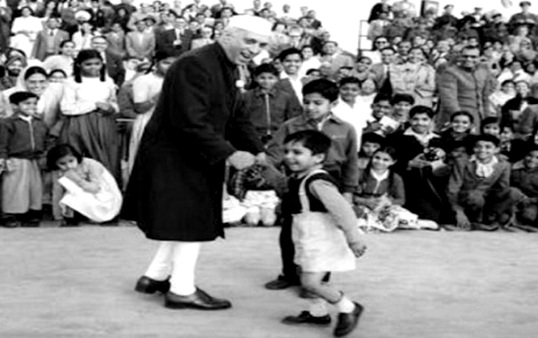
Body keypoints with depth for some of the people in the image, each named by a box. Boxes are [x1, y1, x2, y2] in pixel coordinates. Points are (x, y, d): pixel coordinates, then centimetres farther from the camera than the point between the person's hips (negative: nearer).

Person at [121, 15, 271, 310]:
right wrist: (229, 154, -29)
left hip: (195, 156, 10)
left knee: (189, 220, 17)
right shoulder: (194, 65, -24)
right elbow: (190, 121, -30)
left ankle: (156, 277, 31)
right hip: (173, 156, -10)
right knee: (191, 221, -1)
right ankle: (182, 290, 14)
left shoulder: (228, 68, 9)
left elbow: (236, 116, 12)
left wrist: (257, 152, -1)